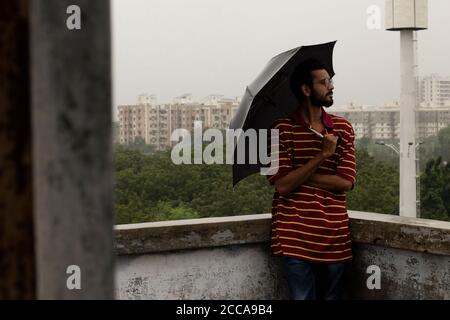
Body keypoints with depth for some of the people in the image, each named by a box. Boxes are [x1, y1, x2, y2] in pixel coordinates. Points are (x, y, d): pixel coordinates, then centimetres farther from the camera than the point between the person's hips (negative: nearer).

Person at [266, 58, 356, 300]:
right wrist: (323, 155, -15)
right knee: (302, 296, -1)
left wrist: (299, 176, -10)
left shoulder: (344, 129, 7)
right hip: (296, 235, -3)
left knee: (332, 296, 11)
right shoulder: (282, 129, -3)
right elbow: (282, 185, -12)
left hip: (334, 234, 3)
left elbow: (346, 182, -4)